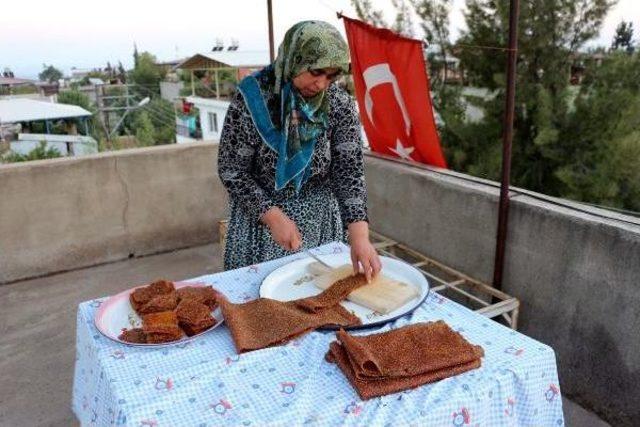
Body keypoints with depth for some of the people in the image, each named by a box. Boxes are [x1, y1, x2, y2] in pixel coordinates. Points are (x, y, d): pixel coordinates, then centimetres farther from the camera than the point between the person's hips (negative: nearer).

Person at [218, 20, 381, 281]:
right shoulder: (252, 98, -16)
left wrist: (359, 235, -27)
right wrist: (273, 216, -22)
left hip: (321, 220, 2)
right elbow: (232, 170, -13)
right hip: (260, 215, -2)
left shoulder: (340, 105, -10)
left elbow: (350, 170, -14)